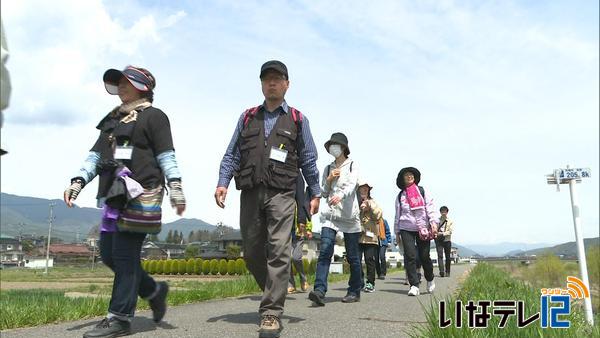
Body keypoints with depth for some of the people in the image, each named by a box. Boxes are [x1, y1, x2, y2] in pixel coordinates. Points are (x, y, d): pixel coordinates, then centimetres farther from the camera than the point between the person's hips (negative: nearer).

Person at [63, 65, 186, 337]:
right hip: (115, 195, 8)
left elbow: (166, 156, -6)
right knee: (108, 253, 7)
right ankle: (153, 290, 24)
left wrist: (175, 188, -15)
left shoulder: (153, 116, 3)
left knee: (124, 254, -8)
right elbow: (96, 155, 20)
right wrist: (77, 182, 7)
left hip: (140, 194, -8)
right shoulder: (113, 119, 24)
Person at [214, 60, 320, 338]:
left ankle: (271, 314, -8)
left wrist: (315, 193, 7)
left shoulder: (298, 120, 12)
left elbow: (308, 160, 11)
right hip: (250, 193, 3)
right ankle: (274, 293, 29)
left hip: (281, 193, -3)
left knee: (278, 251, -12)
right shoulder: (247, 117, 17)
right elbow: (232, 154, 13)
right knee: (252, 251, 7)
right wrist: (222, 182, 0)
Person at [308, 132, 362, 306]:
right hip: (330, 214, 3)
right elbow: (324, 193, 16)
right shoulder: (328, 168, 15)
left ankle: (355, 291, 17)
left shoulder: (352, 165, 4)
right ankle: (319, 290, -22)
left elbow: (352, 185, -14)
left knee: (352, 255, 4)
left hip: (349, 214, -2)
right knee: (325, 251, -14)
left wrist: (340, 195, -34)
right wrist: (329, 179, -2)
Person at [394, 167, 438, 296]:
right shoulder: (400, 196, 13)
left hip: (423, 228, -1)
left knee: (424, 256, 1)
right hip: (406, 229, 1)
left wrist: (433, 222, -11)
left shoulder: (422, 191, 9)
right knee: (410, 256, -9)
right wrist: (397, 232, 13)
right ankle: (414, 285, -6)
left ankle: (430, 280, 26)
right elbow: (398, 215, 15)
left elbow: (430, 208, 1)